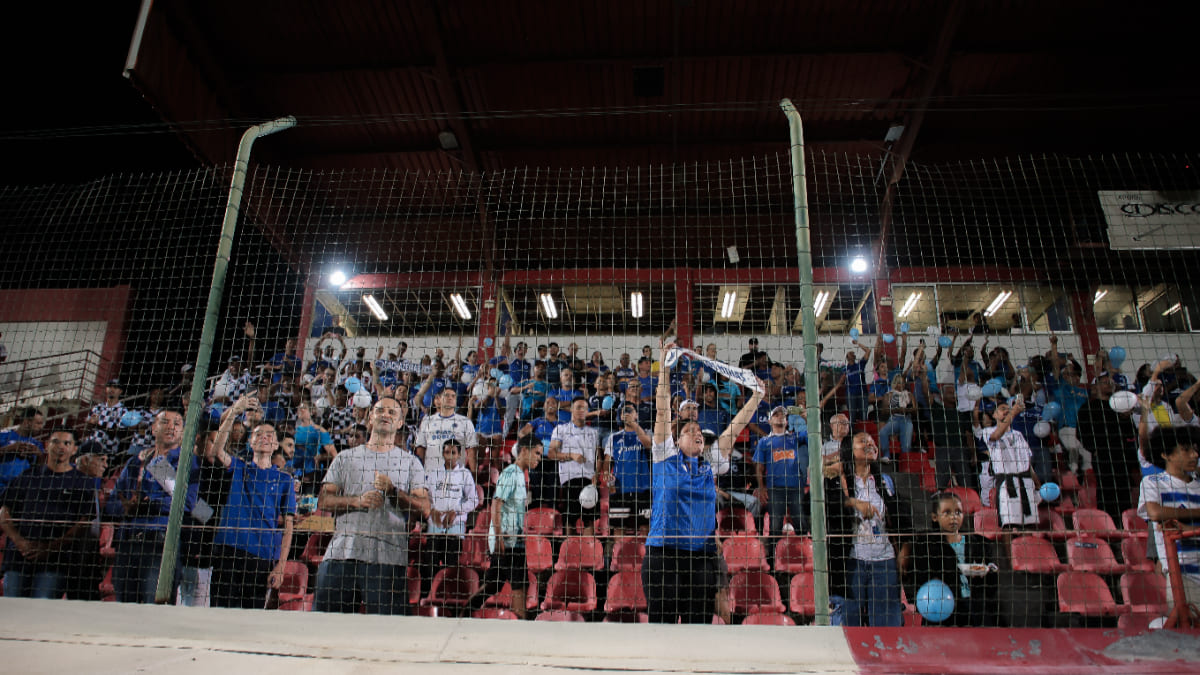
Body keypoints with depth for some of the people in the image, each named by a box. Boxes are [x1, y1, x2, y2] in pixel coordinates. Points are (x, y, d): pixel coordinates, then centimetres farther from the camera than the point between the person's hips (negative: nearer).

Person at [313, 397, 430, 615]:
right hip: (341, 553, 2)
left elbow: (424, 507, 6)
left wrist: (393, 491, -9)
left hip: (387, 556, -1)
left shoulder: (410, 462, 15)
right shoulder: (346, 458, 19)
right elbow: (323, 501, 9)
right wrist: (357, 501, -7)